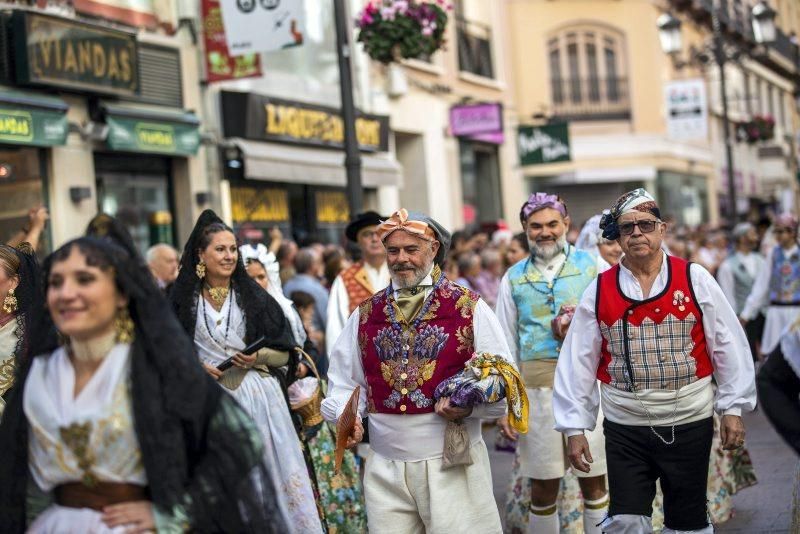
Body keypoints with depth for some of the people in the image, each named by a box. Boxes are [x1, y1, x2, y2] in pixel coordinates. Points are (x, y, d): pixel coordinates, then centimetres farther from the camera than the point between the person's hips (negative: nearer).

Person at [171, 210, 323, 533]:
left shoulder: (253, 296, 5)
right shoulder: (184, 299, 5)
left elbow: (284, 351, 7)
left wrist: (258, 358, -11)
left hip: (257, 395, 0)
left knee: (265, 469, -2)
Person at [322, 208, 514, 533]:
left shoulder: (469, 308, 1)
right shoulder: (365, 314, 10)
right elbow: (344, 382, 15)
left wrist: (469, 405, -18)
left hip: (453, 464, -2)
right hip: (384, 469, 3)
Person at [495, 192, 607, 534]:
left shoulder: (593, 266, 5)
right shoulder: (514, 278, 9)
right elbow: (507, 344, 10)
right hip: (537, 387, 1)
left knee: (594, 481, 5)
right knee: (543, 488, 7)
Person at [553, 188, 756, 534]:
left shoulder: (694, 280, -4)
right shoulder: (599, 291, -1)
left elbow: (728, 346, 0)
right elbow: (578, 361, 0)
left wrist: (733, 408, -1)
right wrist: (575, 428, -1)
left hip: (689, 421, 0)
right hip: (624, 425, 0)